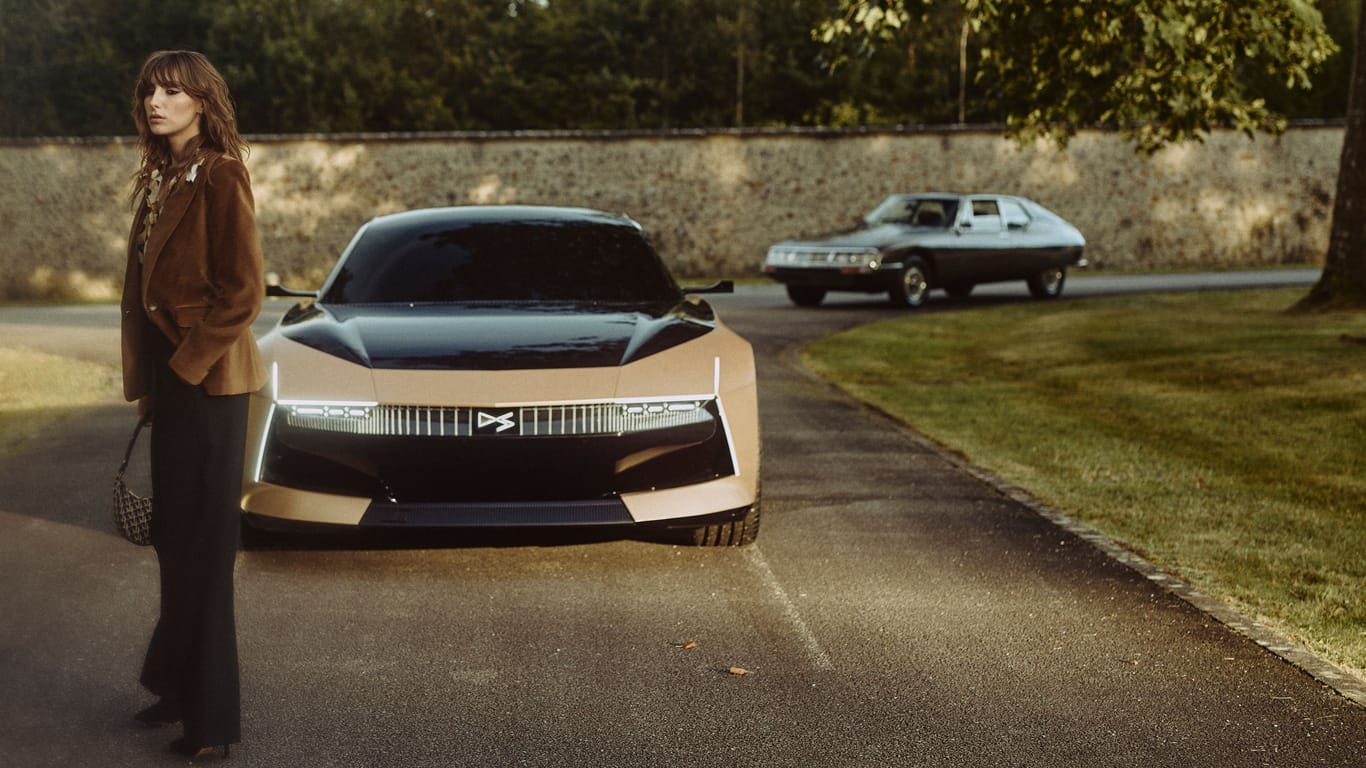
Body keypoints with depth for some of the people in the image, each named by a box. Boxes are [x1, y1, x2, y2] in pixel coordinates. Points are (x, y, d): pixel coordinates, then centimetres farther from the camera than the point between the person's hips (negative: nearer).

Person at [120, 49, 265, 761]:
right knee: (172, 537, 14)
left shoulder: (219, 176, -11)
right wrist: (145, 379, 11)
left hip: (206, 380, -8)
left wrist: (186, 366, -14)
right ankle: (179, 687, 26)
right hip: (168, 374, 8)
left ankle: (211, 717, 4)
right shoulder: (157, 179, 15)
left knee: (202, 543, -4)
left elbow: (241, 289, -17)